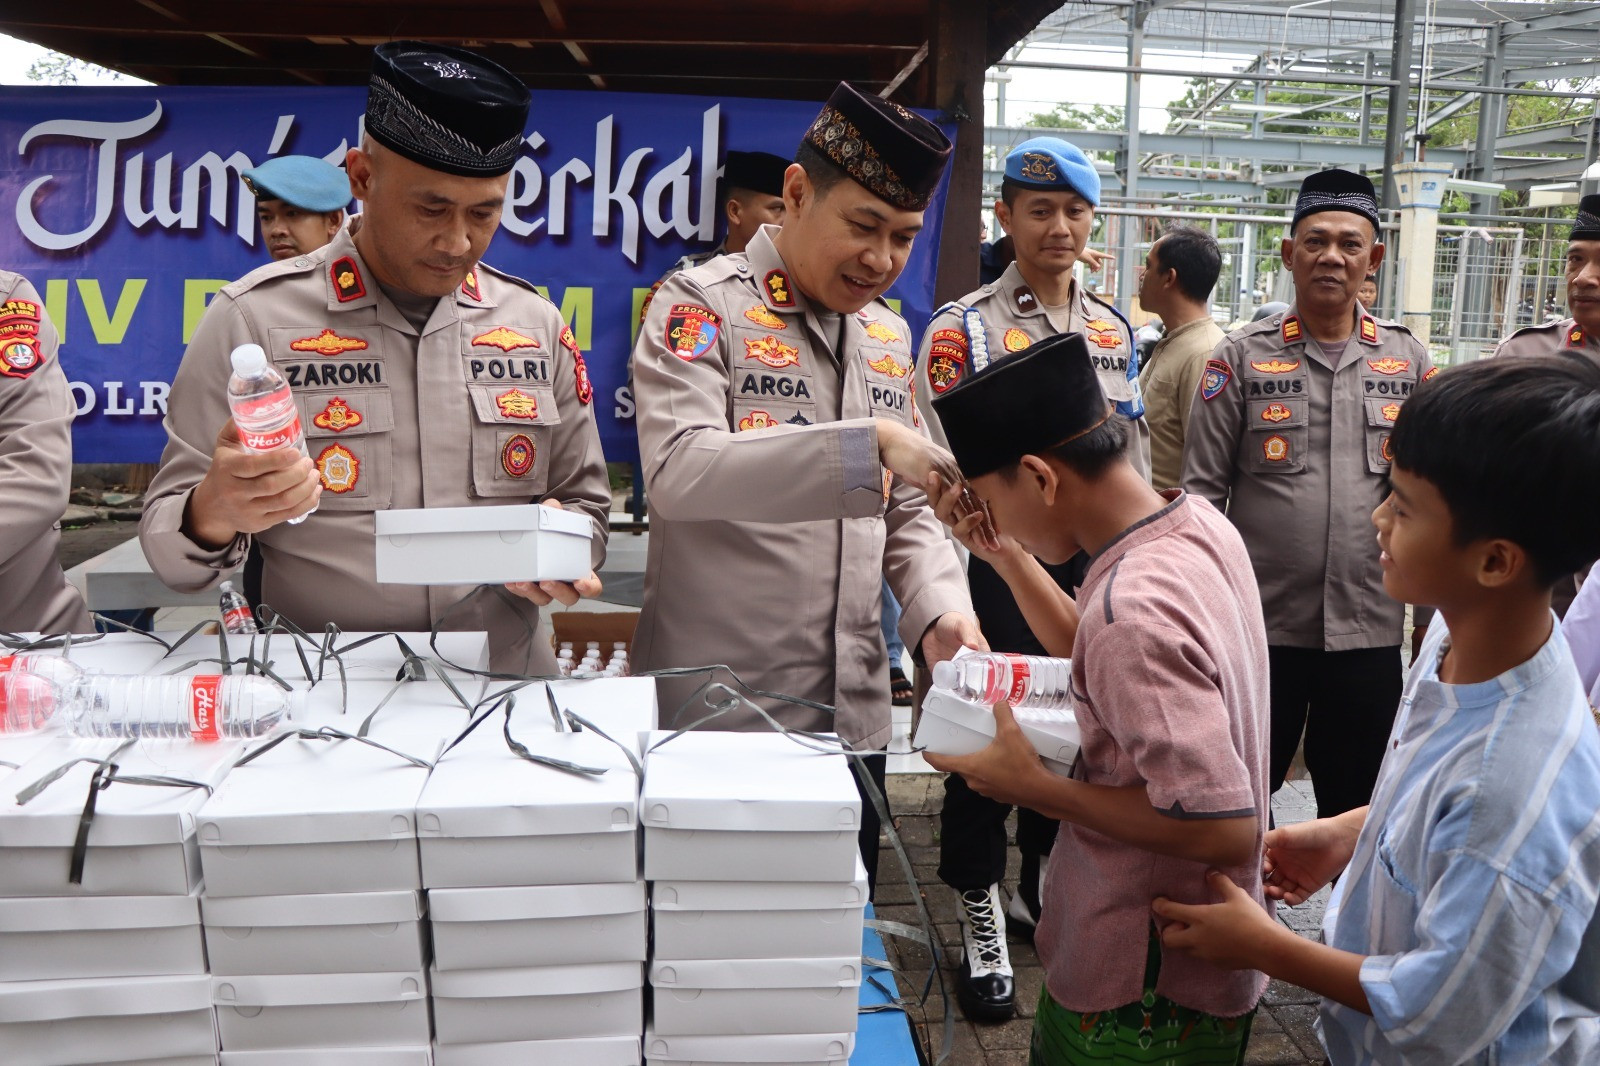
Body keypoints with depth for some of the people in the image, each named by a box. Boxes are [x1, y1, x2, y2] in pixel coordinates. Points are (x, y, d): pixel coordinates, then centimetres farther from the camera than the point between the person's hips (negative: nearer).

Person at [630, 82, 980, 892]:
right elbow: (678, 471, -25)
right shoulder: (703, 306, -7)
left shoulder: (888, 335, 12)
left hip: (854, 713, 6)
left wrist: (939, 609, -3)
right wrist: (865, 442, -30)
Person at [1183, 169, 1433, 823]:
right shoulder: (1242, 357, -2)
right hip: (1261, 625, -2)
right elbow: (1201, 490, -1)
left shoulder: (1409, 360, 6)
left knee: (1354, 810, 17)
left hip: (1370, 630, 2)